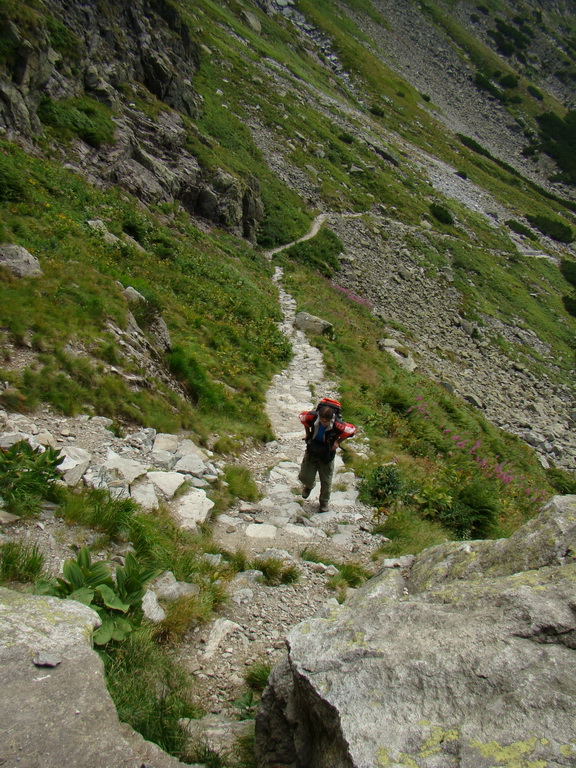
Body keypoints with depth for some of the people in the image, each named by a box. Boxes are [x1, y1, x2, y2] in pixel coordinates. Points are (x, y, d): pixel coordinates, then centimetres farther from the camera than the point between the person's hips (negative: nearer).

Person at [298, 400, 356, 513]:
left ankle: (324, 502, 37)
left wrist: (338, 442, -9)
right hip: (312, 450, 2)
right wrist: (308, 434, 4)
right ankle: (309, 486, 43)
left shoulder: (337, 424, -33)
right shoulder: (313, 416, -26)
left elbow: (352, 430, -14)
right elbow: (302, 416, -2)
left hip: (327, 454, -2)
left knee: (326, 481, 9)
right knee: (305, 476, 4)